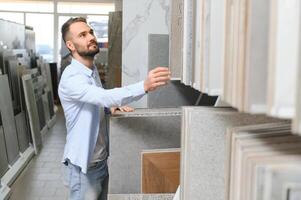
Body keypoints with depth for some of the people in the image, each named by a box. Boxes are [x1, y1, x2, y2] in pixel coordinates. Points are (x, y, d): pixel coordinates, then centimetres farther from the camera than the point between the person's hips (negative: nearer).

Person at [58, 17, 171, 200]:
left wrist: (112, 106, -4)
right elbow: (104, 96, -39)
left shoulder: (93, 70, 7)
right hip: (85, 165, -8)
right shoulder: (71, 77, -23)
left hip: (102, 159, 8)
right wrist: (144, 86, -52)